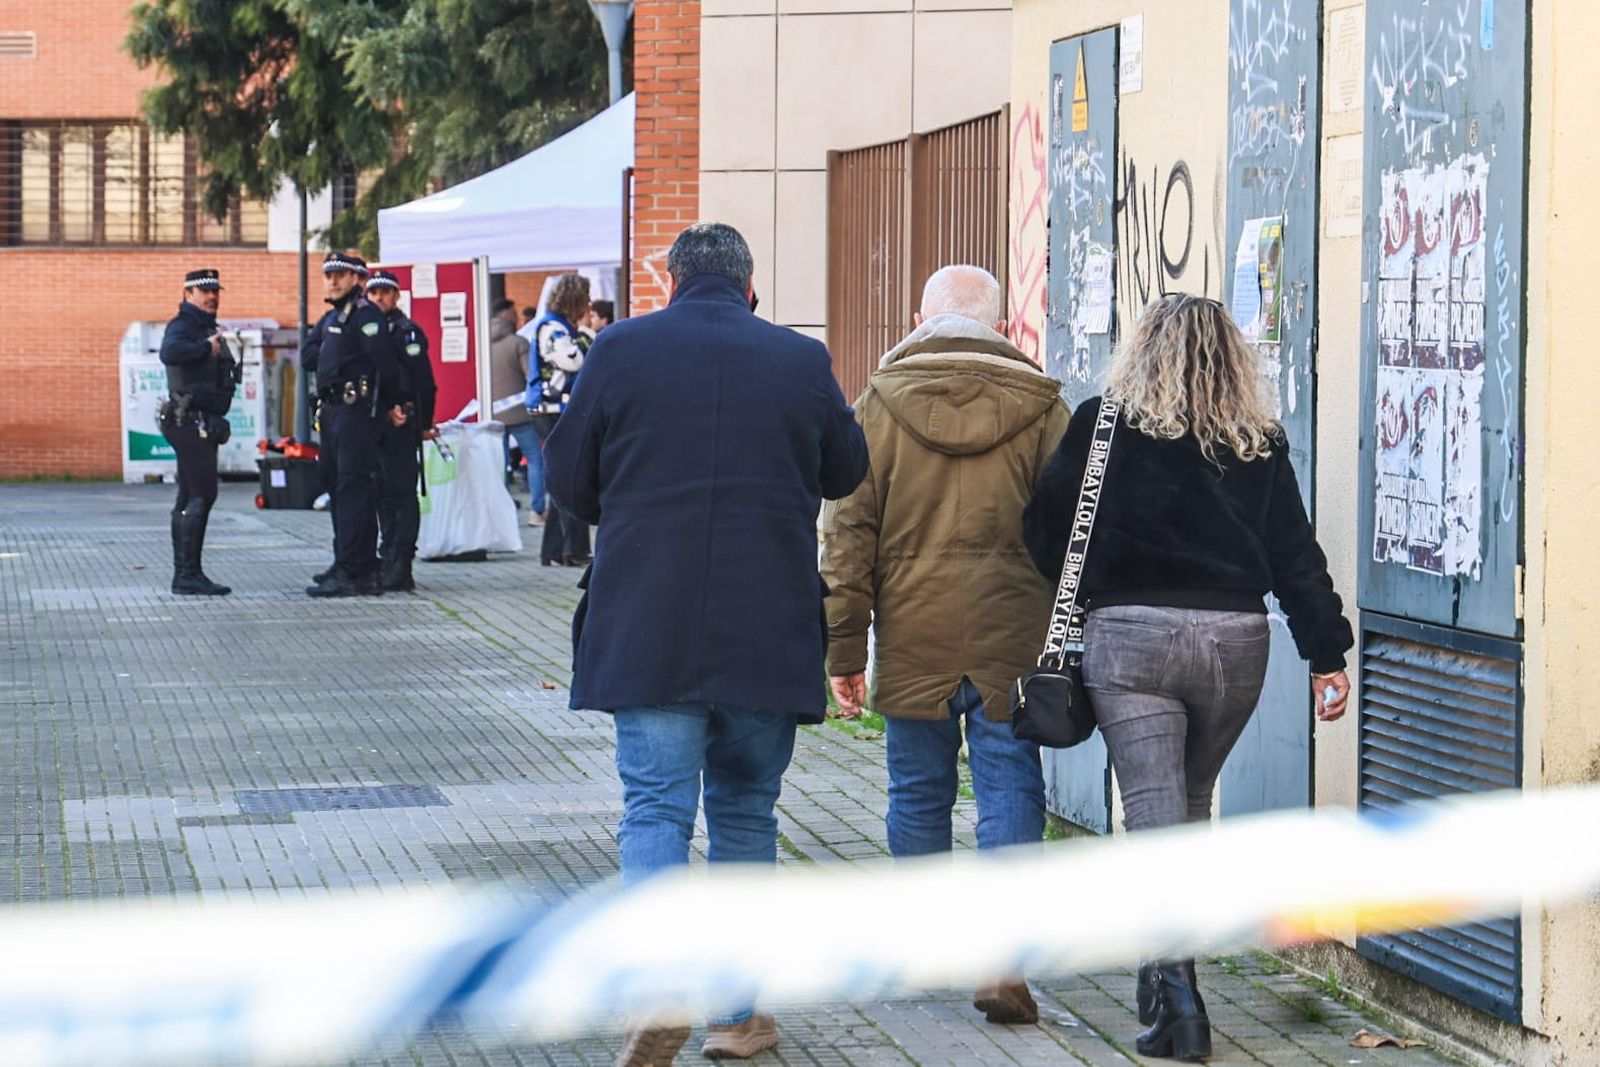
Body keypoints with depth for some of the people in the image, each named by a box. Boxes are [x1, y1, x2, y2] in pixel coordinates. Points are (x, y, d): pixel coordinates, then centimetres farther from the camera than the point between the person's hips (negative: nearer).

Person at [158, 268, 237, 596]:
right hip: (190, 420, -11)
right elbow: (170, 353, -33)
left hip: (203, 424, 11)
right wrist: (206, 348, -23)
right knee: (202, 494, -15)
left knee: (190, 498, 11)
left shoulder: (208, 329, 20)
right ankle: (189, 573, -18)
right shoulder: (182, 326, -10)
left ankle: (184, 575, 14)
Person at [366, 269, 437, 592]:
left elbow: (424, 382, -8)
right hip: (374, 424, 7)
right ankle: (388, 559, 17)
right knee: (382, 492, 11)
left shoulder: (408, 331, -4)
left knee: (401, 491, -8)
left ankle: (400, 565, -10)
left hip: (401, 422, -7)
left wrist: (424, 424, -11)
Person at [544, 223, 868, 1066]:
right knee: (745, 809, 13)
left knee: (655, 807, 1)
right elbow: (847, 472, 14)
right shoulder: (802, 361, 1)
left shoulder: (620, 349, -1)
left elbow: (567, 477, 5)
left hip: (645, 625, -1)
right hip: (767, 631, 1)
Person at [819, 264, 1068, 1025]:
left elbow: (848, 535, 0)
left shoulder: (880, 405, 0)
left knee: (918, 792, 12)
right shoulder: (1040, 407, 1)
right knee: (1009, 791, 2)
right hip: (1012, 641, 0)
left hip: (914, 640, 0)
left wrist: (843, 650, 4)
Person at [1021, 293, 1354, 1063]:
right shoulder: (1261, 445, 7)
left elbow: (1046, 524, 2)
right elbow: (1296, 556, 5)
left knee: (1155, 812, -6)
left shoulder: (1104, 424, 0)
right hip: (1236, 638, 3)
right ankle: (1172, 965, 25)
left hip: (1131, 634, -3)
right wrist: (1328, 654, 7)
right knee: (1192, 805, 19)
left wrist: (1079, 596, 19)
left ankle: (1173, 983, -20)